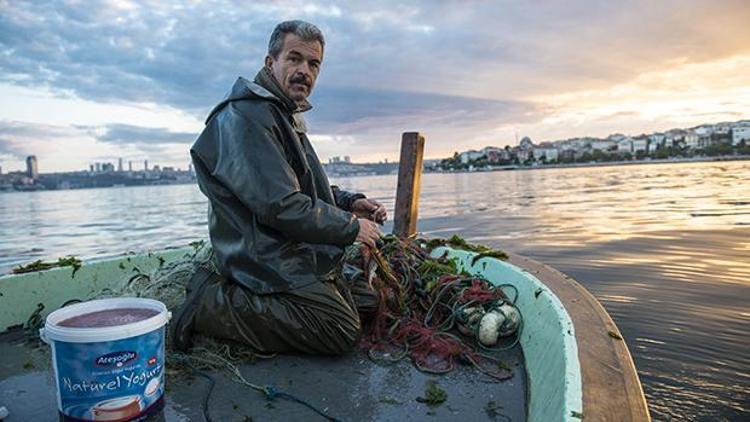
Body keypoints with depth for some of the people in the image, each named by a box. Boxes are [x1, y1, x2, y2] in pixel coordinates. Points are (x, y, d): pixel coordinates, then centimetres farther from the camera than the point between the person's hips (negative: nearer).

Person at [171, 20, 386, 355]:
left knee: (370, 303, 12)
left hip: (293, 254, 10)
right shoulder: (245, 116, -16)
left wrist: (350, 202, 8)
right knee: (342, 332, -17)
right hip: (266, 258, -10)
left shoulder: (285, 114, 19)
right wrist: (351, 227, -13)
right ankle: (212, 303, -9)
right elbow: (282, 206, -24)